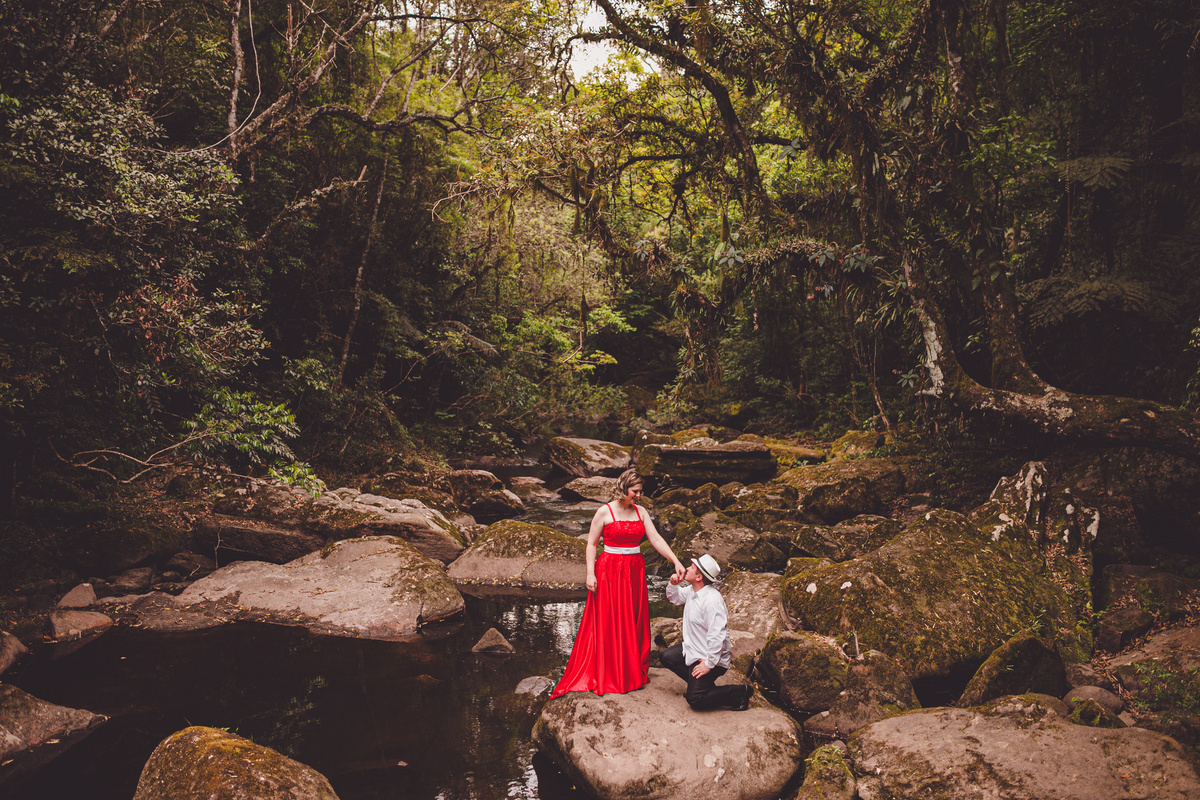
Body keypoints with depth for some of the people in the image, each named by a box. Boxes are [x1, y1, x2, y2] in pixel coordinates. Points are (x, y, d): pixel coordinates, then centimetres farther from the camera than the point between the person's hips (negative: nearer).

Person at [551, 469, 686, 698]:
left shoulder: (640, 512, 6)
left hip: (634, 571, 5)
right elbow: (591, 544, -4)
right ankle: (605, 675, 12)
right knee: (607, 623, 1)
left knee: (634, 622, 9)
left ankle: (633, 671, 21)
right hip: (609, 570, -5)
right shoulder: (605, 512, -6)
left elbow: (656, 539, 1)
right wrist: (590, 573, -12)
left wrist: (676, 561, -9)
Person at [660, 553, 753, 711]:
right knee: (665, 656, 15)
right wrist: (673, 584, 0)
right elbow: (675, 598, 22)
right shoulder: (692, 590, 1)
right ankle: (699, 684, 17)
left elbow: (718, 636, -33)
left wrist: (709, 664, -28)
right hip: (693, 650, 10)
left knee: (695, 699, -13)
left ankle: (741, 693, 0)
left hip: (710, 656, -10)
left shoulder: (712, 601, -30)